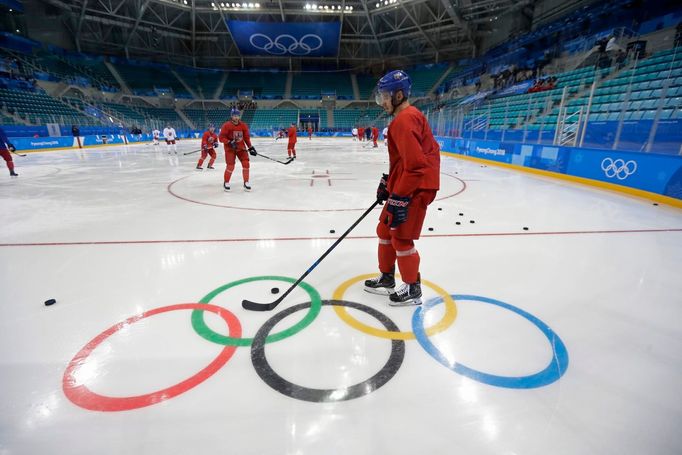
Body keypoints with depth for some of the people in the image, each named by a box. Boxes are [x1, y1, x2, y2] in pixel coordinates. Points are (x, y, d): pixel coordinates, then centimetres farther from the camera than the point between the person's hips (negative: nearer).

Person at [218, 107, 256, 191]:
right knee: (230, 166, -10)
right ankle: (226, 183, 11)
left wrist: (250, 147, 2)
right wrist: (230, 142, -27)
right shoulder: (226, 125, -14)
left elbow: (246, 137, 8)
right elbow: (221, 137, -14)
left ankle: (246, 183, 10)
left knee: (246, 164, -4)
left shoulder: (243, 125, -1)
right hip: (230, 148, -4)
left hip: (241, 147, 4)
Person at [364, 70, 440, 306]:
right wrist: (387, 182, 22)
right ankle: (386, 278, 30)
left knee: (401, 238, -2)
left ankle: (412, 289, 16)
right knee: (385, 230, 16)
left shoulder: (405, 120, -18)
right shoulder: (406, 116, 15)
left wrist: (399, 198, -22)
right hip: (404, 184, 11)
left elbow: (415, 165, -25)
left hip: (416, 187, -10)